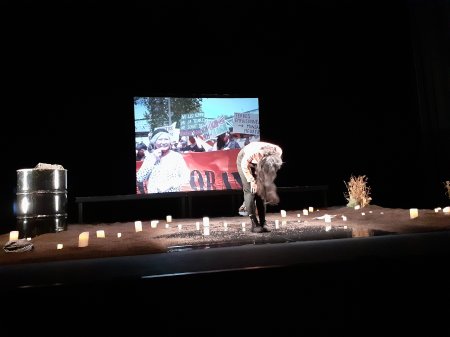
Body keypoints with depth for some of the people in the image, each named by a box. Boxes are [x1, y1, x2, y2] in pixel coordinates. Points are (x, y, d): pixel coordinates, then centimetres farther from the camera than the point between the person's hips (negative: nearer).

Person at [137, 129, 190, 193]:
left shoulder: (177, 156, -4)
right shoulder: (150, 157, 2)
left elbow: (186, 177, -8)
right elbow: (139, 178, -6)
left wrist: (169, 185, -19)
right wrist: (153, 160, -10)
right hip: (153, 193, 1)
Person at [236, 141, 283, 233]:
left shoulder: (278, 151, -30)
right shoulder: (254, 152, -43)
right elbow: (244, 165, -24)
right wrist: (252, 181, -24)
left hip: (259, 162, 4)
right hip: (244, 160, -3)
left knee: (262, 190, -5)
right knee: (250, 190, -12)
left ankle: (263, 223, -1)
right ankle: (254, 224, -9)